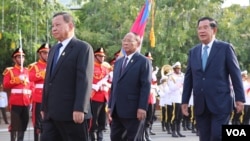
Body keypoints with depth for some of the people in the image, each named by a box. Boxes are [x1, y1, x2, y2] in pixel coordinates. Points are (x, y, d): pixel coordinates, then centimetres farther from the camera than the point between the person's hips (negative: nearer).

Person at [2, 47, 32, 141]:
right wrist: (15, 81, -16)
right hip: (15, 102, -5)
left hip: (26, 102, 5)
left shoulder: (27, 71, 17)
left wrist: (30, 98, 11)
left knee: (24, 123, 7)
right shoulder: (9, 71, 1)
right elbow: (5, 85, -5)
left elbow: (31, 85, 20)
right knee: (14, 123, -6)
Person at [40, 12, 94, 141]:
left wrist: (79, 109, -22)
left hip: (72, 113, -8)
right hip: (51, 113, 8)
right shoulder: (53, 50, 21)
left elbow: (84, 80, -15)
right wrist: (44, 107, 17)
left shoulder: (83, 48, -6)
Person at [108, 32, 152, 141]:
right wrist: (110, 105, 13)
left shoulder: (143, 61, -3)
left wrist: (142, 107, -19)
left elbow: (146, 86, -11)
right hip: (117, 110, 7)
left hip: (134, 110, -7)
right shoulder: (118, 62, 19)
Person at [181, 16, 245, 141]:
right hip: (200, 105, 4)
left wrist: (240, 98, -6)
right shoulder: (193, 51, 13)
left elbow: (235, 74, -1)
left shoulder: (225, 48, 1)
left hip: (220, 103, -4)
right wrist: (185, 101, 11)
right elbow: (188, 78, 14)